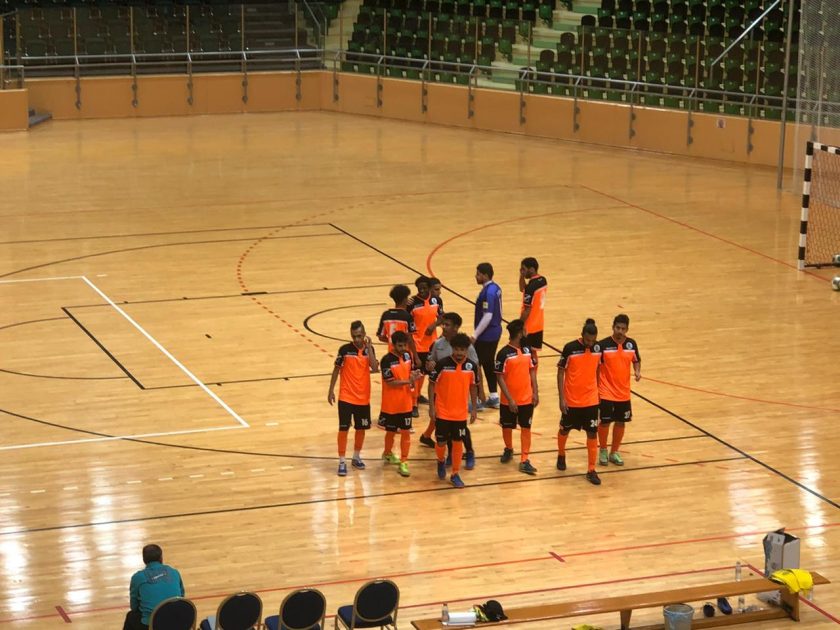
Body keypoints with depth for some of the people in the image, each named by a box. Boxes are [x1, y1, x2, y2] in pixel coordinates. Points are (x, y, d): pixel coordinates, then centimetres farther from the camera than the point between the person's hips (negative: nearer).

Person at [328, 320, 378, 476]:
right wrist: (331, 390, -3)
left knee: (361, 428, 12)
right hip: (346, 397, -3)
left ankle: (356, 457, 30)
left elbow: (375, 368, -17)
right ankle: (342, 461, 3)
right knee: (343, 428, -3)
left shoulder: (369, 349, -2)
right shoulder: (345, 349, -8)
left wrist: (368, 347, -19)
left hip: (363, 397, 3)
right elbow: (336, 369, -1)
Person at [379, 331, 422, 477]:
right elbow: (390, 382, -21)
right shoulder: (387, 360, -20)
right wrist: (408, 381, -29)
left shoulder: (407, 356, -1)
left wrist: (414, 376, -11)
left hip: (405, 403, 4)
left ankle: (403, 462, 12)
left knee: (406, 432, 4)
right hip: (391, 404, -4)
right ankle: (388, 454, 38)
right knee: (391, 431, 13)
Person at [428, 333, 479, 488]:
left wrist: (474, 408, 7)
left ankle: (455, 474, 17)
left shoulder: (472, 366, -5)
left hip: (460, 412, 2)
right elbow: (432, 384, -7)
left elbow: (473, 387, 7)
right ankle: (441, 461, 38)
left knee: (458, 442, 6)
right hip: (442, 411, -2)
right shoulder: (442, 364, -15)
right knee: (441, 441, 6)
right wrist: (431, 407, -9)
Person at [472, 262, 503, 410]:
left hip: (486, 335, -10)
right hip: (495, 332, 10)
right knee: (489, 364, 18)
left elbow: (487, 316, -25)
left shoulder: (488, 292, -22)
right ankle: (494, 397, 23)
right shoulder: (495, 288, 8)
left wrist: (475, 335, -20)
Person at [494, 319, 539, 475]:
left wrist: (535, 392, 2)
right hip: (509, 400, -4)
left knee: (526, 427, 3)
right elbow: (500, 377, -14)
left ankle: (524, 461, 6)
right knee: (507, 427, 13)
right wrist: (510, 399, -17)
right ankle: (508, 450, 39)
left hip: (526, 398, 4)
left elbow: (532, 371, 8)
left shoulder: (527, 349, 1)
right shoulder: (504, 353, -15)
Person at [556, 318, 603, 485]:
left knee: (592, 433, 0)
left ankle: (591, 470, 7)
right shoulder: (570, 348, -17)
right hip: (571, 400, -2)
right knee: (565, 430, 17)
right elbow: (560, 373, -11)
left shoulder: (598, 348, -6)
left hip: (591, 400, 2)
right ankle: (561, 456, 44)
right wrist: (561, 398, -13)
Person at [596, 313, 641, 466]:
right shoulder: (603, 345, -13)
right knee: (605, 422, 2)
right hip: (606, 392, -4)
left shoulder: (631, 344, -2)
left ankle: (614, 452, 26)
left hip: (624, 393, 4)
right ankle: (603, 451, 23)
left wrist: (637, 371, -7)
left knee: (620, 422, 10)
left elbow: (636, 360, 14)